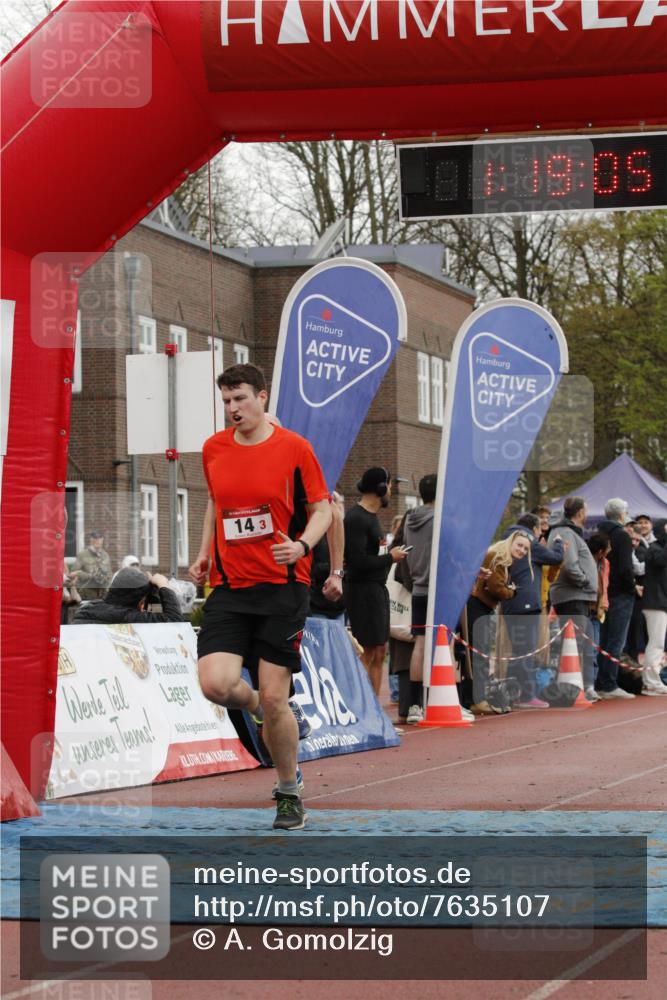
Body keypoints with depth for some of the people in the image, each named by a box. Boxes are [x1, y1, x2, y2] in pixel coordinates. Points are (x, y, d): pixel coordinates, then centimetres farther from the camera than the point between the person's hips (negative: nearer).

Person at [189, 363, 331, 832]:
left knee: (274, 696, -5)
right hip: (230, 586, 3)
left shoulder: (294, 447, -4)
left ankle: (290, 795, 15)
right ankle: (259, 708, 22)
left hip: (283, 586, -3)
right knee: (215, 684, -15)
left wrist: (301, 545, -17)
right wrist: (204, 552, 12)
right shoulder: (213, 449, 8)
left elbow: (322, 508, 2)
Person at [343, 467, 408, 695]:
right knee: (366, 653, -9)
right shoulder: (356, 518, -14)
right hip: (362, 589, -10)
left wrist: (390, 553, 5)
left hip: (377, 589, 10)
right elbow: (358, 561, -21)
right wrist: (390, 557, -11)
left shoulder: (371, 516, 17)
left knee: (379, 653, 11)